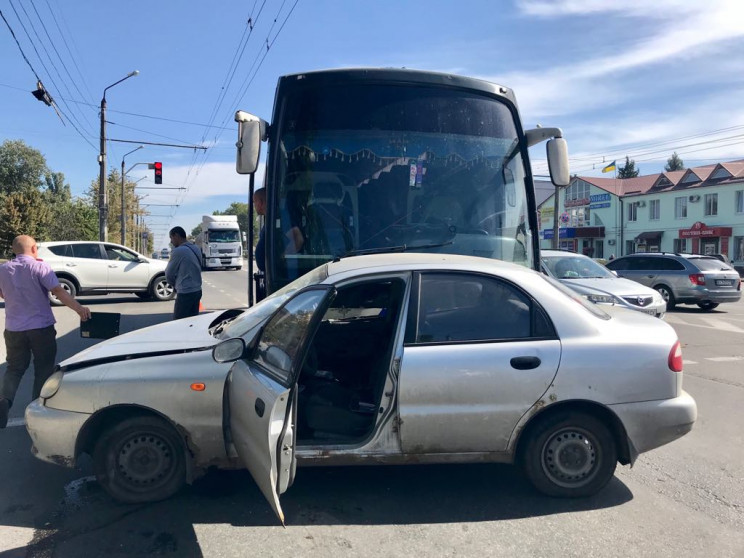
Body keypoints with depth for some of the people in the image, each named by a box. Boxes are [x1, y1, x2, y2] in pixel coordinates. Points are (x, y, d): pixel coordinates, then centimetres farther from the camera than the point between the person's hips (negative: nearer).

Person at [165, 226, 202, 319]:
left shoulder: (178, 251, -14)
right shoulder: (196, 248, 10)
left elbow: (168, 274, -5)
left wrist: (175, 284, 14)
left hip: (185, 293, -8)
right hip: (197, 291, 8)